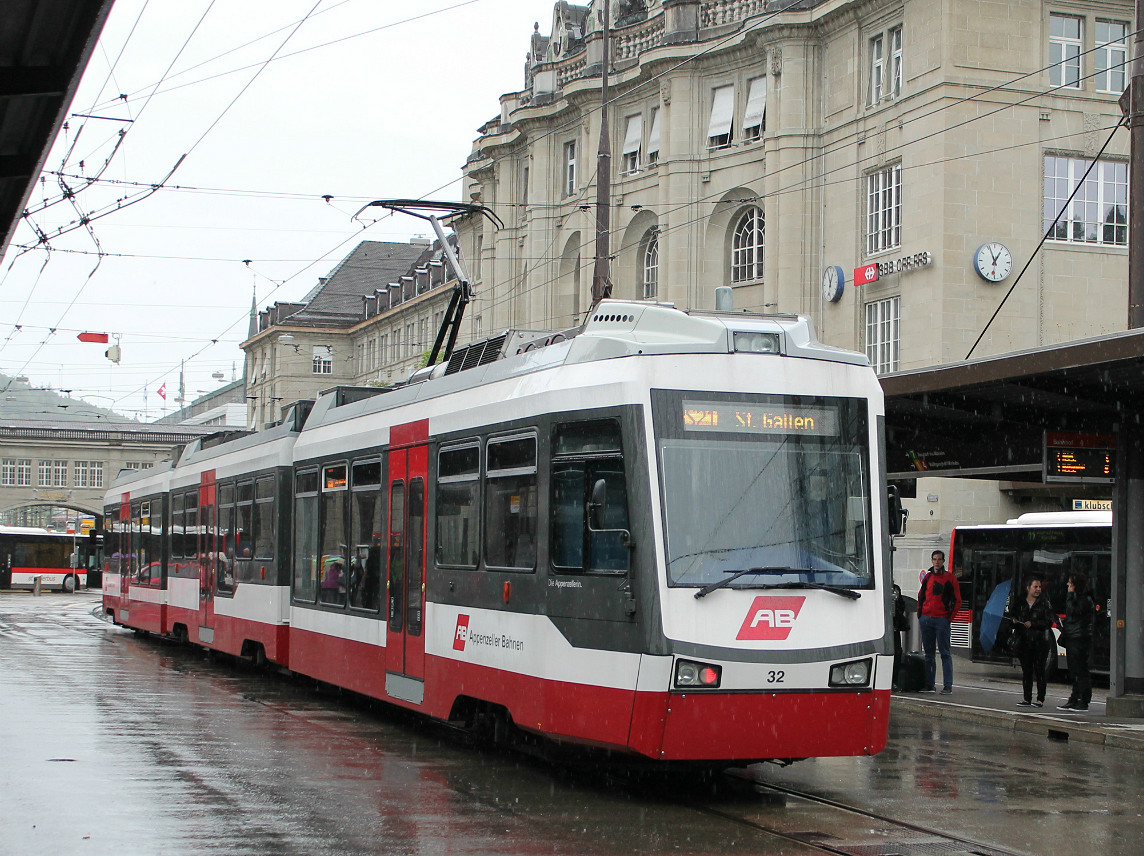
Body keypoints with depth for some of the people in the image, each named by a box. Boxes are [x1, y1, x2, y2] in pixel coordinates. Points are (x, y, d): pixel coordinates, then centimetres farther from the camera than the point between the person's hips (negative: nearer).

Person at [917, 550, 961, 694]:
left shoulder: (950, 578, 0)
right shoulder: (927, 577, 13)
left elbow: (957, 601, -1)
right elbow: (921, 596, 20)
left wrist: (949, 617, -8)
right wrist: (920, 614, 10)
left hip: (942, 620, -5)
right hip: (926, 619, 5)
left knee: (945, 653, -4)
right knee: (928, 653, 8)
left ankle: (948, 685, -4)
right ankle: (930, 684, 12)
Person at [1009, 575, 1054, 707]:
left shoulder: (1044, 603, 1)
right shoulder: (1020, 603, 9)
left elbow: (1049, 622, -5)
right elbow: (1011, 615, 15)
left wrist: (1032, 623, -14)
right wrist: (1014, 620, -7)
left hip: (1040, 641, -3)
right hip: (1024, 641, 3)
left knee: (1039, 670, -4)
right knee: (1026, 670, 6)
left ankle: (1040, 699, 0)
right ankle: (1027, 699, 12)